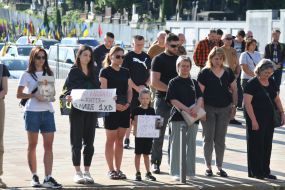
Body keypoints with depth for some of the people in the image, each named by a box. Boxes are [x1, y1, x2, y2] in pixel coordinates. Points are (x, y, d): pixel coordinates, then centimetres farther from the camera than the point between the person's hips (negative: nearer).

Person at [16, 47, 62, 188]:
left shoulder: (49, 74, 14)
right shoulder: (27, 75, 1)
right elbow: (19, 94, -1)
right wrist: (33, 95, -16)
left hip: (47, 111, 3)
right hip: (32, 111, -3)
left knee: (49, 145, -5)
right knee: (32, 145, 4)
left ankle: (48, 178, -8)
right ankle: (34, 176, 13)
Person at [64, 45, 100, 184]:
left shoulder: (93, 72, 13)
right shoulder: (74, 71, 0)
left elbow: (98, 89, 14)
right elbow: (68, 88, -6)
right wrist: (69, 97, -27)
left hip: (91, 110, 4)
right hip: (77, 109, -4)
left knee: (89, 142, 6)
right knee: (77, 142, 0)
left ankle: (87, 172, 12)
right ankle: (77, 172, 6)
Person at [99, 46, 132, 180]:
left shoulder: (125, 72, 13)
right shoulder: (105, 72, -3)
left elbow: (129, 90, 13)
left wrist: (128, 103, -5)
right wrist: (114, 104, -19)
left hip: (124, 108, 5)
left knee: (120, 139, 8)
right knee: (111, 139, 0)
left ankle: (118, 169, 13)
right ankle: (111, 170, 5)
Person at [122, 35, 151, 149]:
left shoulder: (147, 57, 12)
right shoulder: (128, 57, -2)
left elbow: (150, 74, 14)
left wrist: (145, 85, -4)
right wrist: (136, 87, -14)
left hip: (144, 90, 4)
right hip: (131, 91, -4)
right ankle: (127, 140, 4)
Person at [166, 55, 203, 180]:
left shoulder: (194, 83, 14)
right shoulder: (174, 82, 2)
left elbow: (200, 98, 5)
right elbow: (173, 100, -8)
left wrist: (196, 108, -16)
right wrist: (186, 109, -19)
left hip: (193, 117, 4)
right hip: (178, 116, -4)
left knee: (191, 144, 6)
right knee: (176, 144, -3)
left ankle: (190, 171, 13)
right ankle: (176, 172, 0)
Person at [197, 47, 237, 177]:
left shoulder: (228, 72, 5)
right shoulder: (204, 73, -5)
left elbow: (234, 89, 10)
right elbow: (200, 92, -7)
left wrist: (234, 104, 1)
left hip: (224, 109, 3)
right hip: (209, 109, -3)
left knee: (220, 139, 8)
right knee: (208, 138, 3)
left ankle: (219, 167, 16)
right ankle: (208, 166, 12)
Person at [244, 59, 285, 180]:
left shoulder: (271, 82, 8)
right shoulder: (252, 84, -13)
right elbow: (247, 103, -17)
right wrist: (253, 120, -20)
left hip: (269, 118, 7)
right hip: (256, 119, -7)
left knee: (267, 145, 11)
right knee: (256, 145, 0)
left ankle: (265, 171, 19)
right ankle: (255, 172, 8)